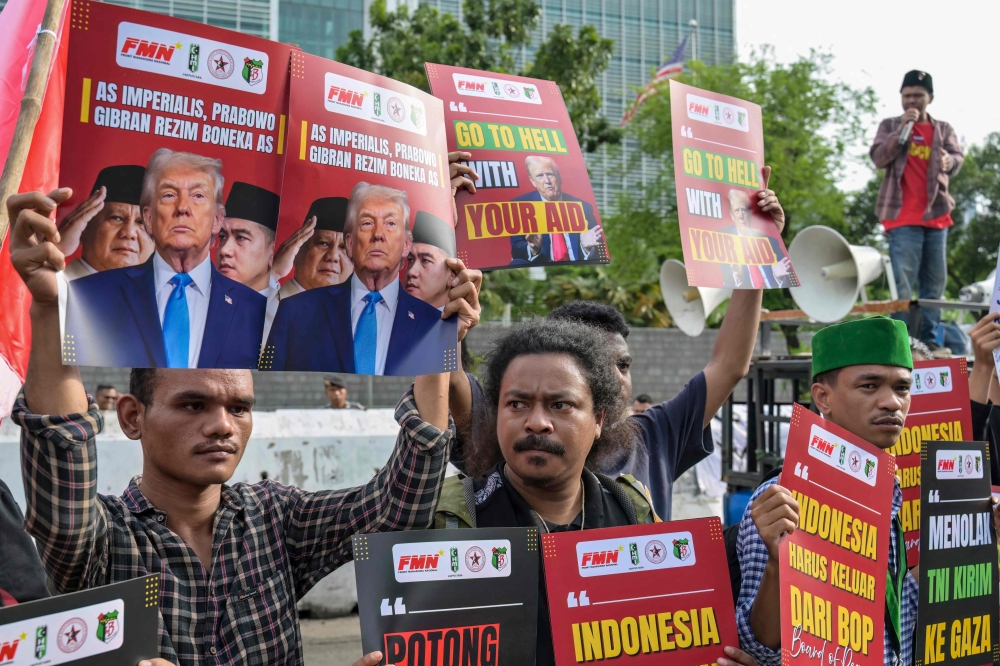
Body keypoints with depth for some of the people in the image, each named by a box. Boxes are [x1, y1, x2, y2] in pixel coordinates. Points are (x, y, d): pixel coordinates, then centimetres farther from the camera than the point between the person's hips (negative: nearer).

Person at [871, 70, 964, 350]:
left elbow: (957, 157, 1)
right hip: (903, 216, -4)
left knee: (935, 282, 6)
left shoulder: (944, 129, 14)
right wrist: (903, 128, -15)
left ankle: (929, 339, 12)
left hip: (936, 214, 4)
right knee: (903, 282, -10)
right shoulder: (890, 125, 7)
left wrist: (948, 161, -22)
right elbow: (878, 158, -7)